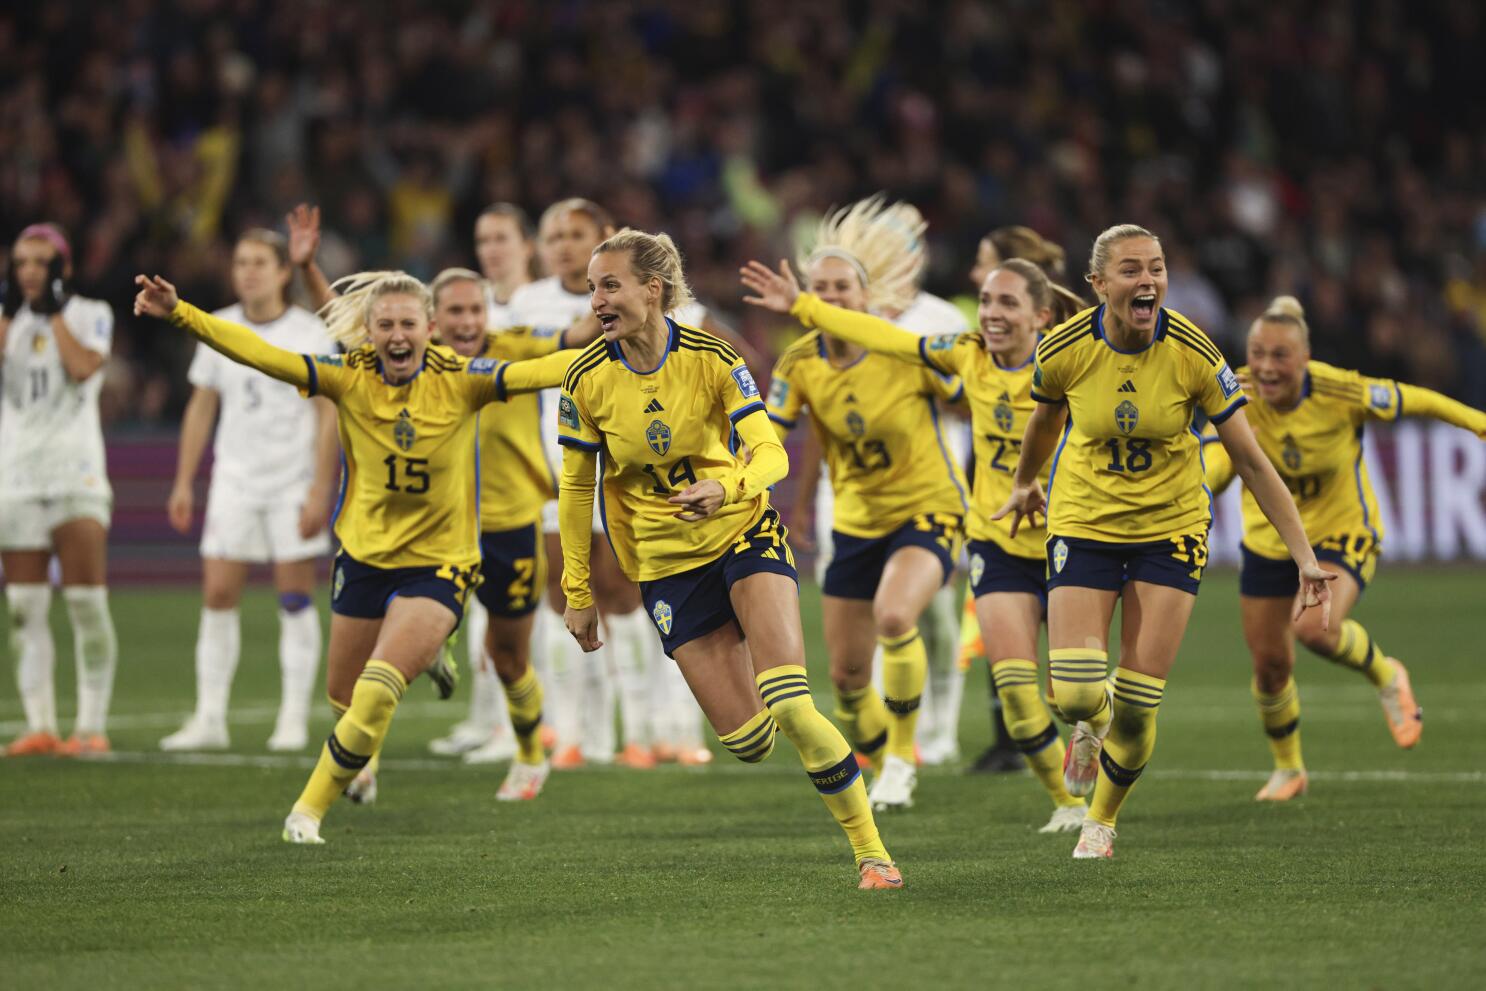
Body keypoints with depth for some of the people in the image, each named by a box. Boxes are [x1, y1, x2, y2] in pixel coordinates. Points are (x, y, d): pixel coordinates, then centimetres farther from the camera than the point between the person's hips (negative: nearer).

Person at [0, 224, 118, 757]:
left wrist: (55, 311, -9)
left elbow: (84, 367, -17)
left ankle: (92, 725, -5)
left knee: (86, 602, -7)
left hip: (75, 468, -4)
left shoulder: (90, 315, 2)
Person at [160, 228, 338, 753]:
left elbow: (327, 414, -6)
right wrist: (183, 482, 9)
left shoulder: (310, 332, -5)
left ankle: (294, 719, 4)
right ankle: (209, 719, 1)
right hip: (235, 481, 3)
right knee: (217, 595, -3)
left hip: (294, 480, -3)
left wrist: (320, 490, -12)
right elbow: (201, 408, 13)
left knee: (295, 599, -2)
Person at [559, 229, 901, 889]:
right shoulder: (587, 380, -7)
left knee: (788, 708, -22)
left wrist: (725, 489, -37)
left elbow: (770, 454, -15)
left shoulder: (710, 358, -12)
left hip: (743, 533, -2)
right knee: (746, 742, -6)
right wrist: (578, 593, 4)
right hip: (665, 560, 2)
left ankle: (871, 852, -10)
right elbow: (576, 487, 3)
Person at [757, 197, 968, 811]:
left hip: (928, 510, -5)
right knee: (846, 676, 6)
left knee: (894, 615, -33)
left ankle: (903, 754, -12)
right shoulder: (801, 363, -9)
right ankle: (888, 773, 34)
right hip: (856, 523, 5)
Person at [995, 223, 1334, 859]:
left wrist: (1305, 557, -17)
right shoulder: (1064, 350, -15)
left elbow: (1251, 461, -12)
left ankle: (1102, 818, 25)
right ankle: (1091, 725, 26)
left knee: (1137, 705, -5)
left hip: (1171, 526, 0)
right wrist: (1024, 484, 27)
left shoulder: (1194, 355, -17)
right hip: (1084, 521, 0)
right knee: (1073, 695, -14)